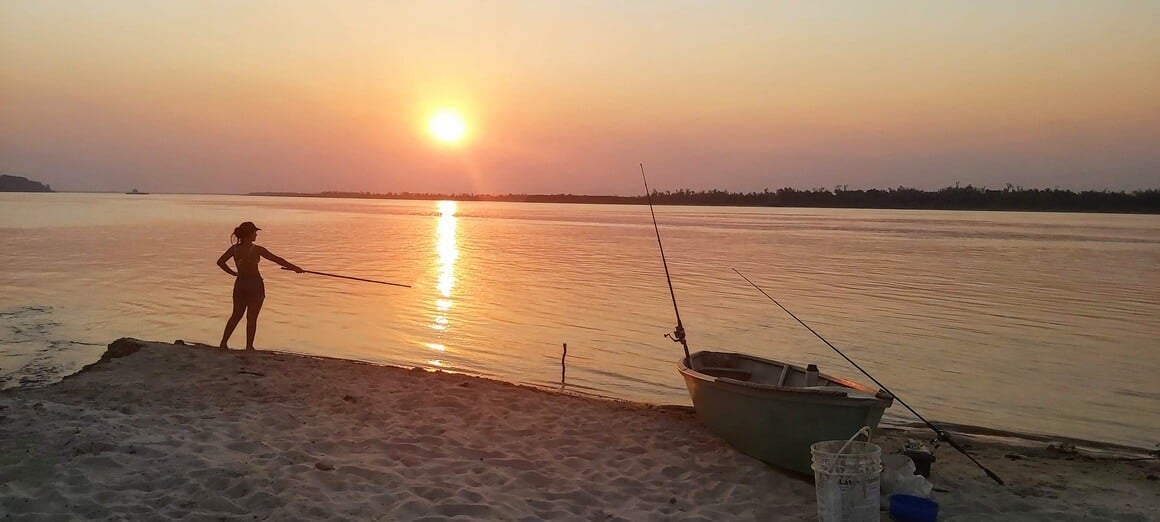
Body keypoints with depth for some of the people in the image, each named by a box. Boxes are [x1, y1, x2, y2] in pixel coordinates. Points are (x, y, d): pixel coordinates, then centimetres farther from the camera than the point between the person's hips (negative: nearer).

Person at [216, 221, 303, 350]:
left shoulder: (234, 248, 0)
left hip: (240, 284, 5)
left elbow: (220, 262, 2)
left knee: (236, 315, 18)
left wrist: (233, 273, 10)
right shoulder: (257, 250, -14)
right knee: (252, 317, 4)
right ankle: (249, 347, 9)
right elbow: (278, 260, -9)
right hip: (255, 285, -5)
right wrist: (294, 268, -1)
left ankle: (223, 343, 17)